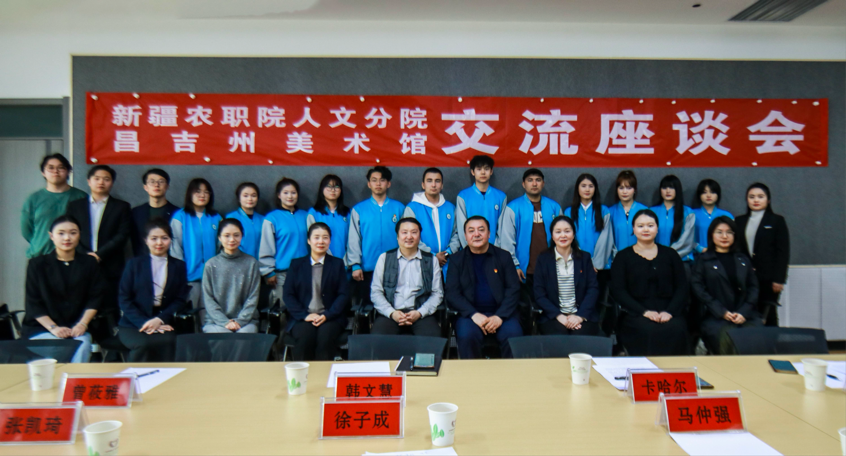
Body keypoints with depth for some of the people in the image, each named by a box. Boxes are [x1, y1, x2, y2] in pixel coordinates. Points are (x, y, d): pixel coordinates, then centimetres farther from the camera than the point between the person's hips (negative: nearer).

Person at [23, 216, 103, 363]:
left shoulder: (89, 263, 8)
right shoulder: (37, 264, 5)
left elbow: (95, 298, 4)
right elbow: (34, 304, 1)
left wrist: (83, 324, -10)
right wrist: (53, 328, -12)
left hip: (77, 329, 1)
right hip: (40, 329, 0)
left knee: (83, 345, -29)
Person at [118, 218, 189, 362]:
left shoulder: (179, 266, 14)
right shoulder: (134, 264, 12)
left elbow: (181, 300, 6)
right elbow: (124, 299, 4)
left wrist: (160, 319, -11)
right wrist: (143, 322, -11)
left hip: (164, 323, 0)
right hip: (133, 325, 0)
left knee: (167, 342, -33)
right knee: (144, 343, -32)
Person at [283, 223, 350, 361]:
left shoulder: (337, 263, 14)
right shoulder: (296, 264, 15)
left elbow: (344, 295, 5)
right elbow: (288, 295, 6)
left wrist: (327, 315, -10)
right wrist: (305, 315, -10)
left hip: (330, 317, 0)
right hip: (303, 318, 0)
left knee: (325, 337, -32)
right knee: (304, 337, -32)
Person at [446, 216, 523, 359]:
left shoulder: (504, 256, 12)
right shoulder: (457, 260, 10)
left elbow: (513, 290, 5)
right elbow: (451, 294, 2)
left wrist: (500, 316, -11)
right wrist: (474, 314, -14)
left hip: (502, 313, 1)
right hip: (470, 313, 0)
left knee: (513, 334, -29)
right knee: (467, 335, -32)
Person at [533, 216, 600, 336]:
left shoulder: (584, 257, 12)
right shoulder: (543, 259, 7)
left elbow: (593, 289, 3)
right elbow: (539, 294, 1)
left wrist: (580, 315, -12)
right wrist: (558, 315, -13)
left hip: (583, 315, 1)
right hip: (553, 317, -1)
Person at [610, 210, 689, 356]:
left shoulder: (670, 254, 18)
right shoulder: (623, 257, 10)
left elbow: (682, 287, 10)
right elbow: (618, 291, 0)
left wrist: (669, 311, -8)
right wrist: (644, 311, -14)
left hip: (668, 313, 2)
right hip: (636, 315, -2)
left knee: (677, 330, -31)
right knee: (649, 331, -34)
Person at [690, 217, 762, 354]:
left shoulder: (743, 259, 22)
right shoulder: (703, 259, 10)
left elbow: (753, 287, 14)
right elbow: (698, 288, 0)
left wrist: (744, 312, -3)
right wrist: (722, 312, -10)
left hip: (745, 315, 3)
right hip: (715, 317, -3)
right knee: (725, 339, -32)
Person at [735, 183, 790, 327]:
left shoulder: (777, 220, 4)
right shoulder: (740, 221, 12)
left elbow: (783, 251, -1)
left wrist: (779, 279, -8)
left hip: (768, 279, -2)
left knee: (768, 317, 1)